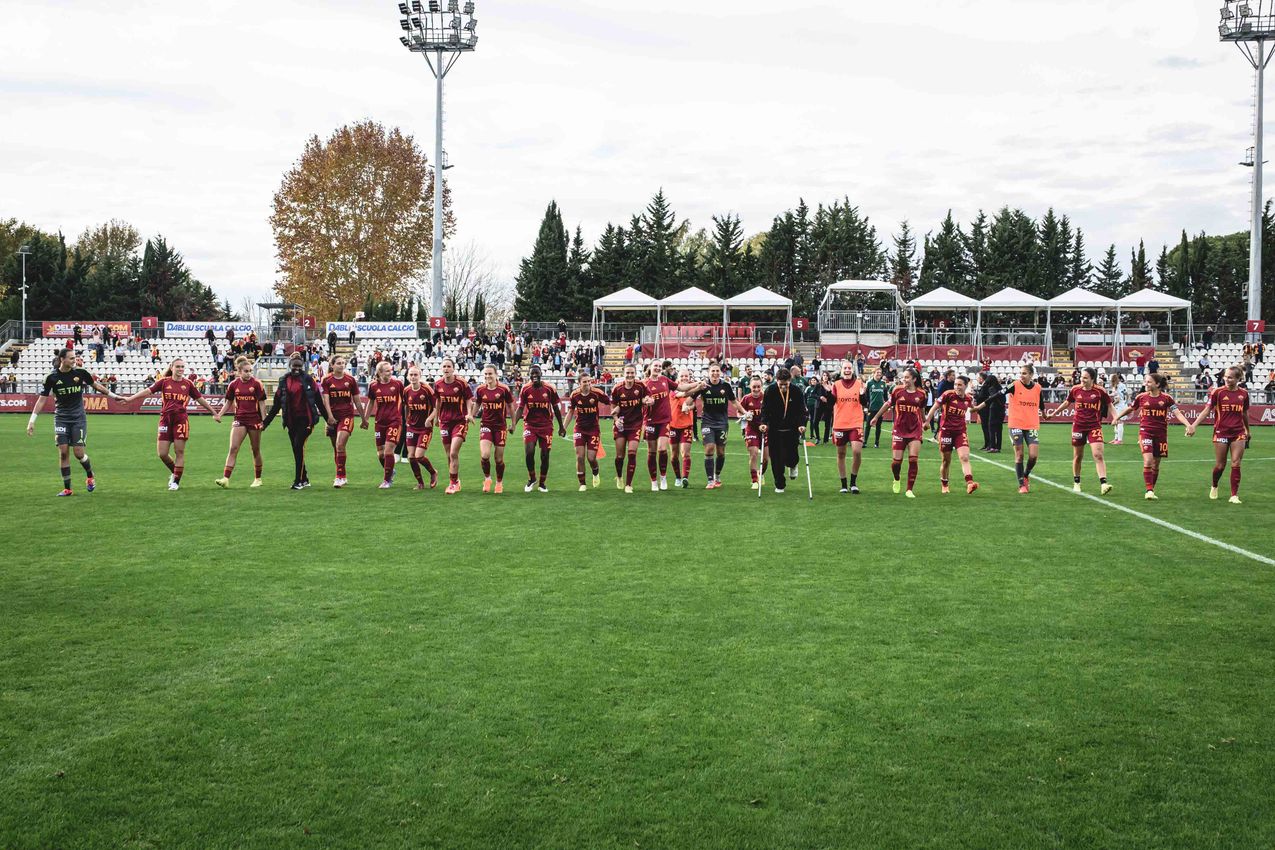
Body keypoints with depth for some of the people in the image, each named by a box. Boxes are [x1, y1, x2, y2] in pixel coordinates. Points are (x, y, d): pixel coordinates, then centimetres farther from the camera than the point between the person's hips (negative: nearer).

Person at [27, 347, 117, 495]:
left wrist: (113, 396, 14)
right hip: (61, 419, 0)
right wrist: (32, 421, -7)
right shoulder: (52, 377, -7)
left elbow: (96, 385, 10)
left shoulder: (80, 373, -6)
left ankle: (90, 476, 23)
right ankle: (67, 489, 4)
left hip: (78, 418, 0)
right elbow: (42, 399, -3)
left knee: (78, 452, -7)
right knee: (63, 452, -5)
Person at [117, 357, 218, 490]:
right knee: (162, 453, -1)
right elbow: (148, 391, -5)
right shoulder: (164, 382, 3)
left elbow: (200, 399, 14)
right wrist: (130, 399, -16)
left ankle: (176, 481, 8)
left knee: (179, 451, -2)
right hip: (165, 418, 1)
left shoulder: (188, 384, 6)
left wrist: (214, 413, 18)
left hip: (181, 419, -1)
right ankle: (174, 472, 26)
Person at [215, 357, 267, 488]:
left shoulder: (257, 384, -5)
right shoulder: (233, 385, 2)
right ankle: (226, 479, -16)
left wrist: (264, 420, -7)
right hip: (239, 420, 2)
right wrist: (219, 414, 0)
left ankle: (258, 479, 21)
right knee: (233, 448, -10)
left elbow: (262, 403, -2)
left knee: (256, 450, 8)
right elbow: (229, 402, 12)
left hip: (254, 420, -1)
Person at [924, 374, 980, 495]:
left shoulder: (968, 398, 3)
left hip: (960, 432, 2)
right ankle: (944, 485, 26)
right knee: (946, 460, 7)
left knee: (965, 458, -15)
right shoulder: (948, 394, -10)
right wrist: (927, 421, -9)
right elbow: (935, 407, -7)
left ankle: (969, 483, -26)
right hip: (946, 431, -2)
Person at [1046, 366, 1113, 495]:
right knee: (1077, 456, 10)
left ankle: (1103, 484, -17)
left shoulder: (1100, 391, -6)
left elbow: (1109, 405, 4)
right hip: (1078, 426, 2)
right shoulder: (1075, 390, 1)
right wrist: (1053, 413, 25)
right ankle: (1076, 483, 26)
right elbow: (1067, 403, 18)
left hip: (1094, 426, -2)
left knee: (1098, 455, -14)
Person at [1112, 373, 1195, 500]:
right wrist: (1117, 417, 20)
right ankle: (1149, 490, -16)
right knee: (1148, 461, -17)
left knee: (1156, 464, 8)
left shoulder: (1166, 398, -2)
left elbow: (1177, 413, -8)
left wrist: (1188, 425, -21)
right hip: (1145, 431, -1)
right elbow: (1130, 409, 18)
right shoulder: (1141, 397, 2)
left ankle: (1152, 491, 22)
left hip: (1161, 433, 1)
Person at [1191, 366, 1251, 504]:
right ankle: (1214, 487, 32)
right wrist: (1194, 425, -17)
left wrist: (1248, 430, 27)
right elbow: (1207, 410, -6)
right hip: (1221, 432, -2)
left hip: (1238, 433, 2)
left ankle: (1234, 495, 0)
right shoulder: (1218, 392, -6)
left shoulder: (1243, 393, 4)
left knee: (1236, 464, -4)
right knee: (1220, 465, 4)